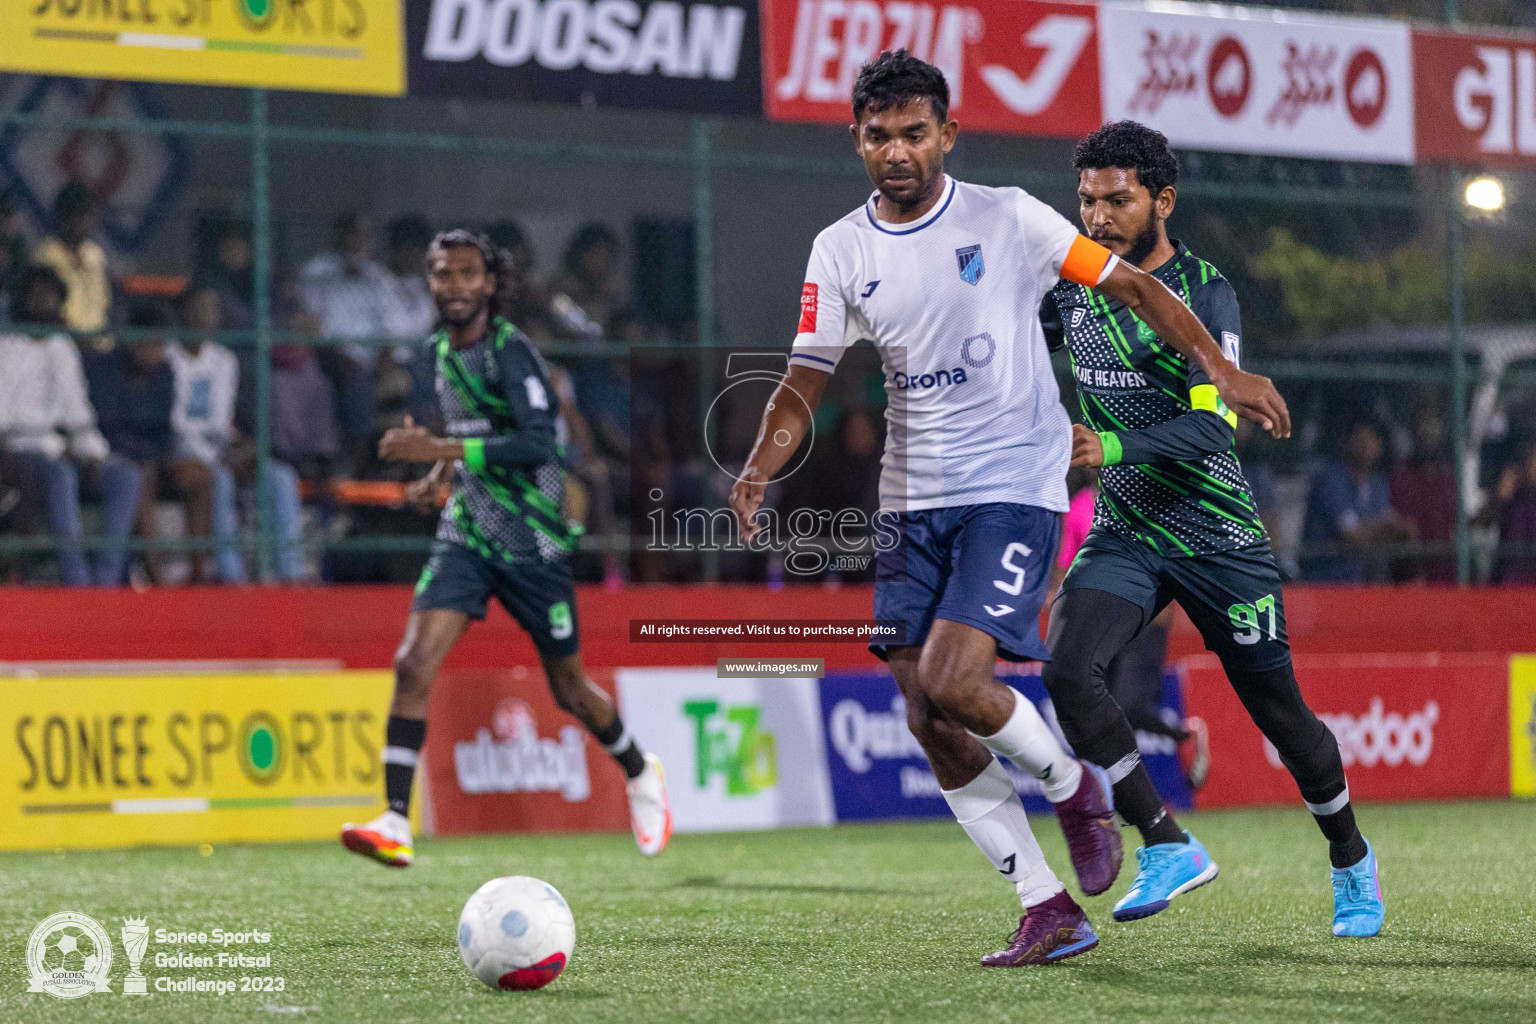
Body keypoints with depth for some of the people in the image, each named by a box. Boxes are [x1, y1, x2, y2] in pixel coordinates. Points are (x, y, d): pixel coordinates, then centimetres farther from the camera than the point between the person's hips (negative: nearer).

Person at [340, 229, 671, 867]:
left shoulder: (510, 351, -15)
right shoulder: (441, 351, 8)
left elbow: (538, 441, -27)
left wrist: (442, 450, -29)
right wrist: (441, 473, 8)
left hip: (532, 540, -5)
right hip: (466, 533, 5)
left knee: (569, 689, 9)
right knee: (414, 660, -16)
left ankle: (640, 775, 39)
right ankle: (395, 824, -19)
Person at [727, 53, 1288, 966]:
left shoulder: (1006, 219, -5)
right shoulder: (841, 253, 4)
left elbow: (1128, 283, 1)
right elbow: (806, 381, 8)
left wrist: (1221, 369, -7)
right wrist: (759, 470, -10)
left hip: (1015, 488, -5)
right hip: (911, 504, 5)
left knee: (950, 684, -21)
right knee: (931, 727, -1)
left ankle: (1072, 782, 10)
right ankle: (1052, 914, 8)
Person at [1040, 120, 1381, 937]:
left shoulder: (1204, 293, -14)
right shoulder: (1071, 286, 2)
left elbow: (1212, 425, -24)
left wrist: (1111, 447, -36)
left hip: (1217, 533, -4)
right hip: (1123, 529, 4)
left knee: (1278, 712, 5)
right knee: (1068, 671, -20)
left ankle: (1351, 861, 30)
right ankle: (1167, 847, -10)